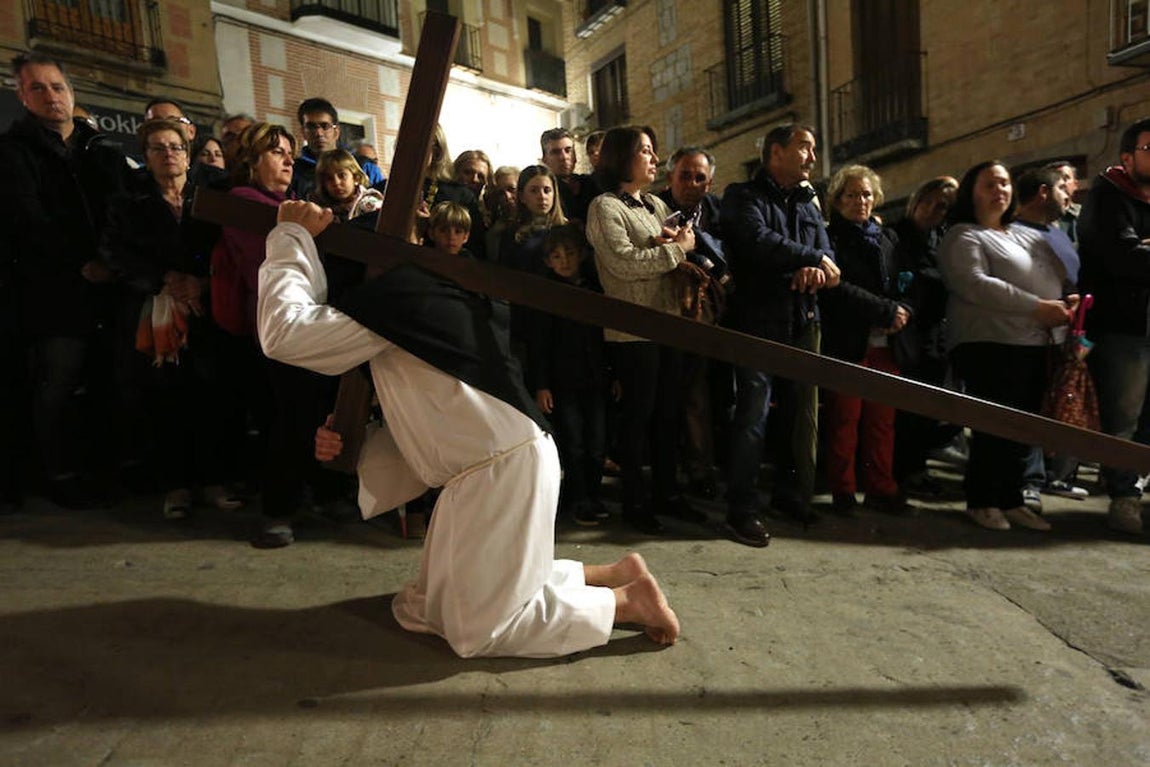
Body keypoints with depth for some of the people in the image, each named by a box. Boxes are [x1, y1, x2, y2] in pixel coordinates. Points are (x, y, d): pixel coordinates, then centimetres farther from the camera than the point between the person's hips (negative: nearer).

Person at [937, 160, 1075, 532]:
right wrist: (1037, 308, -19)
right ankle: (981, 501, 8)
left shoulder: (1029, 235, 23)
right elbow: (974, 284, -18)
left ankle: (1010, 499, 21)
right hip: (991, 344, -8)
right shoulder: (963, 237, -2)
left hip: (1036, 344, 8)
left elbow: (1059, 276, 25)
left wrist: (1068, 300, 0)